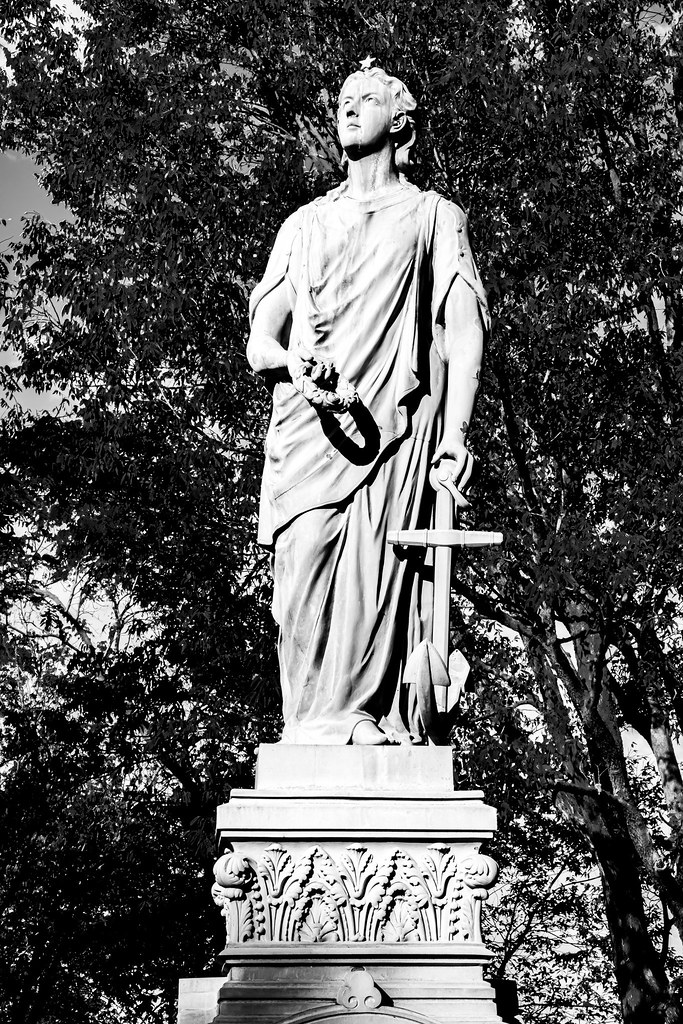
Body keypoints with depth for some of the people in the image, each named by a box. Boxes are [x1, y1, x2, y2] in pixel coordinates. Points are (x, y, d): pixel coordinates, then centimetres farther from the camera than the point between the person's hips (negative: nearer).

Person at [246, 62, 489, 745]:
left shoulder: (433, 216, 18)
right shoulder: (304, 224, 27)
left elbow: (464, 332, 6)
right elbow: (258, 345, 20)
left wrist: (456, 434, -9)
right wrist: (296, 361, -6)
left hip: (394, 428, -2)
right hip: (306, 429, 2)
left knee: (375, 582, -16)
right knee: (304, 576, -14)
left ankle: (376, 727, -15)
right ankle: (311, 734, -14)